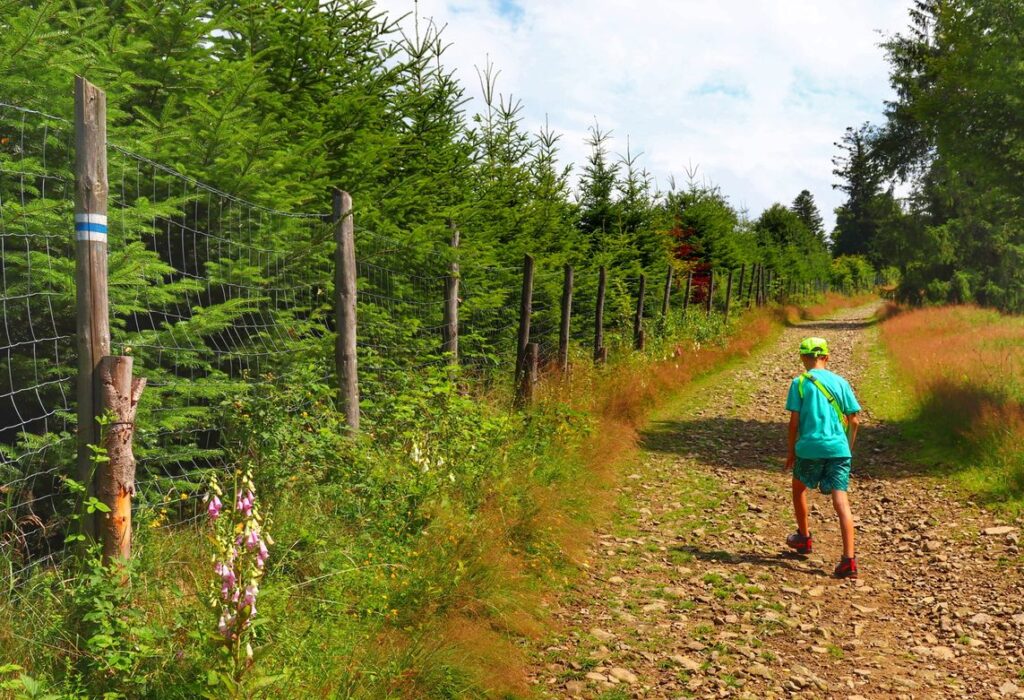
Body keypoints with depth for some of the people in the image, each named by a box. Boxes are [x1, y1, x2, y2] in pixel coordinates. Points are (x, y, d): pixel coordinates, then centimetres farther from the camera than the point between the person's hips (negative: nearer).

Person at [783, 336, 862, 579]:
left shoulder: (800, 383, -1)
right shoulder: (840, 382, 8)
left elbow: (794, 421, -3)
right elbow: (854, 421, 7)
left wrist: (791, 451, 7)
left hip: (810, 447, -2)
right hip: (838, 448, 2)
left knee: (799, 488, 24)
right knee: (841, 501, -2)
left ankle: (804, 538, 38)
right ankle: (849, 559, -11)